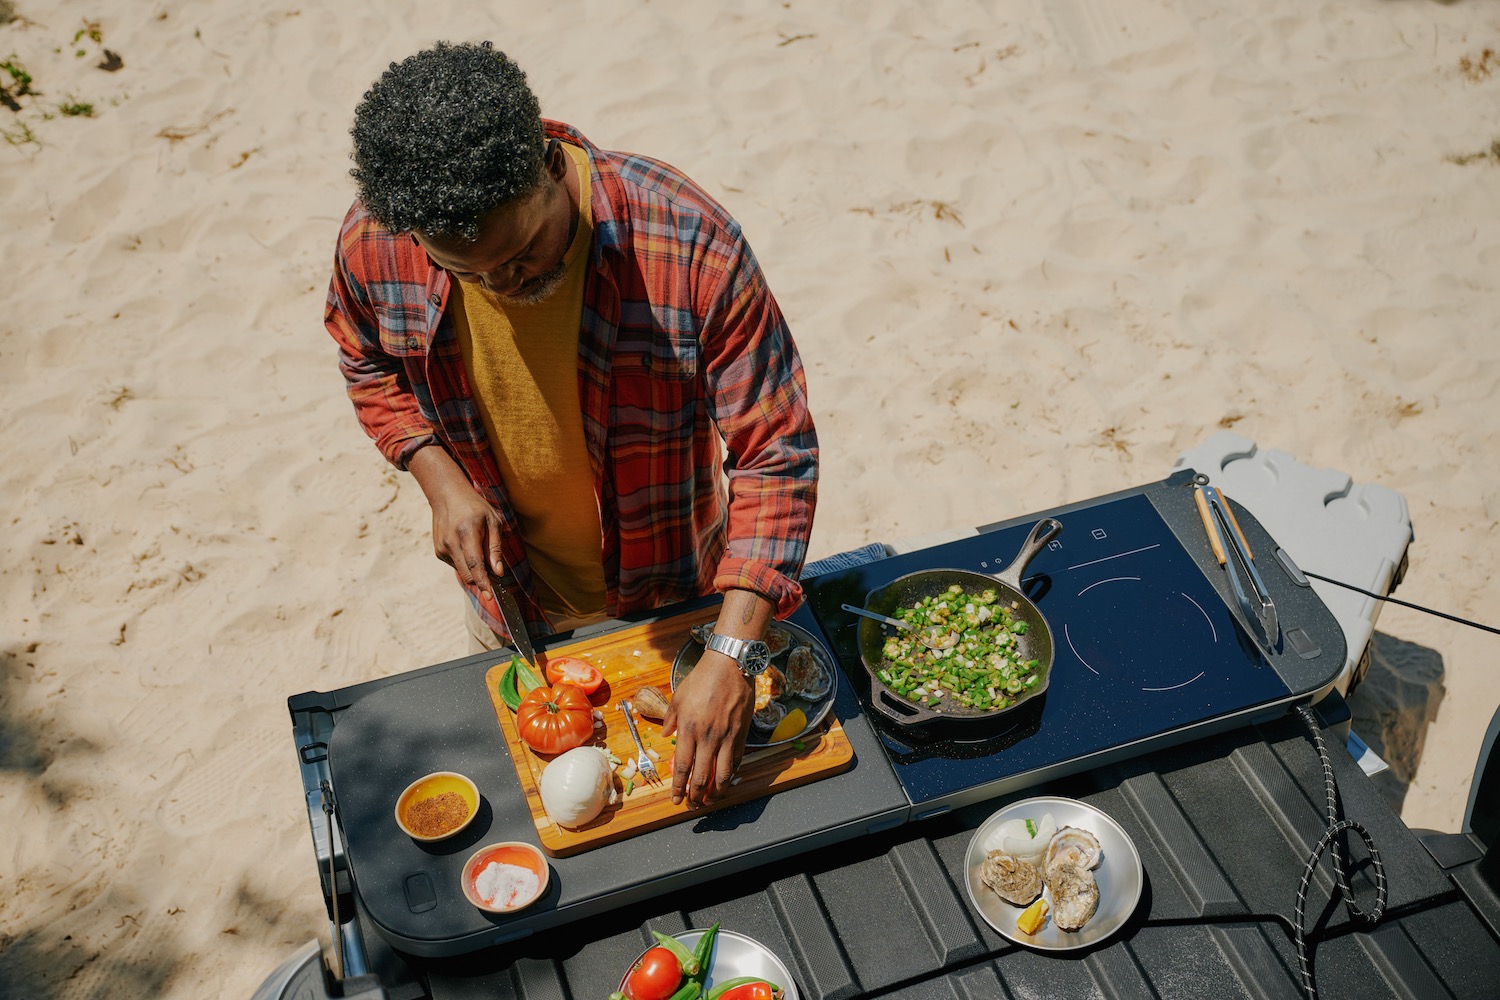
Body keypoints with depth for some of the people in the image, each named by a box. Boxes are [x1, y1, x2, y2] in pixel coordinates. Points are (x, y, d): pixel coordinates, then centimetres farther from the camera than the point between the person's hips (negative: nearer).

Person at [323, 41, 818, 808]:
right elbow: (369, 363, 1)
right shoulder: (374, 243, -24)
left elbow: (775, 455, -30)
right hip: (512, 596, 3)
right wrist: (439, 478, -17)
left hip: (676, 595, -2)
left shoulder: (688, 242, -35)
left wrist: (732, 658, -37)